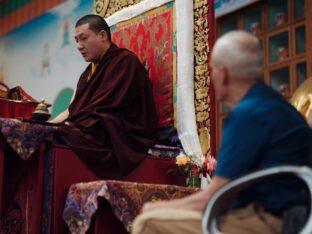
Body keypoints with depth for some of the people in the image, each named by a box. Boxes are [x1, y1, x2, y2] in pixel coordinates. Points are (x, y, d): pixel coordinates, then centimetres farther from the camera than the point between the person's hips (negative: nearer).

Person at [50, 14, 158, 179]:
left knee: (55, 137, -30)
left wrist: (69, 125, -14)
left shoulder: (124, 61, -3)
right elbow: (73, 110, 17)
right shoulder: (91, 70, 23)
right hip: (97, 132, 8)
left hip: (119, 138, -8)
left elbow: (103, 109, -13)